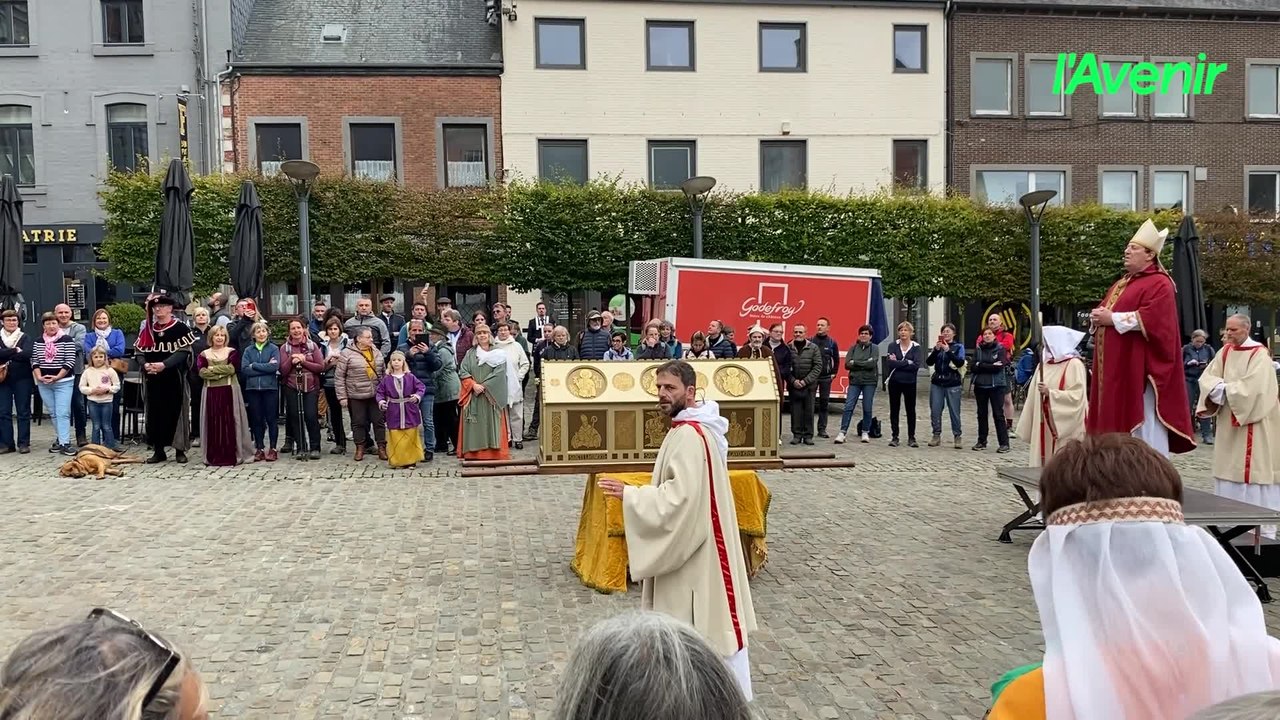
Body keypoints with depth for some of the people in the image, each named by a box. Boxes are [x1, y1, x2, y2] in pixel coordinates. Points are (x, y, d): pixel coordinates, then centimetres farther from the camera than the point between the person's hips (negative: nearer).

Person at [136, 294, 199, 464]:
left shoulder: (180, 328, -3)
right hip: (152, 378, 4)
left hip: (174, 378, -4)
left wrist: (164, 364, -23)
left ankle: (180, 450, 9)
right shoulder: (148, 329, 12)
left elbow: (183, 352, -12)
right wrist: (146, 364, -11)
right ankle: (158, 450, 12)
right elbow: (141, 351, 10)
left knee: (175, 411, 0)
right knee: (154, 412, 5)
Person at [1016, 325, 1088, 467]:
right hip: (1044, 425, 7)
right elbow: (1035, 395, 14)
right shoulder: (1044, 363, 12)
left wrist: (1050, 393, -20)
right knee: (1044, 458, 7)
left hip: (1065, 425, -7)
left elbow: (1076, 396, -16)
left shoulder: (1074, 364, -7)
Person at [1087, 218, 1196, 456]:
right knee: (1116, 419, 10)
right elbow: (1105, 311, 23)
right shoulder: (1121, 284, 20)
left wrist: (1113, 318, -17)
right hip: (1115, 369, 9)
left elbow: (1152, 319, -22)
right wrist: (1098, 316, -1)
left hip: (1139, 369, -9)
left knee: (1142, 429, -7)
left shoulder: (1159, 284, -8)